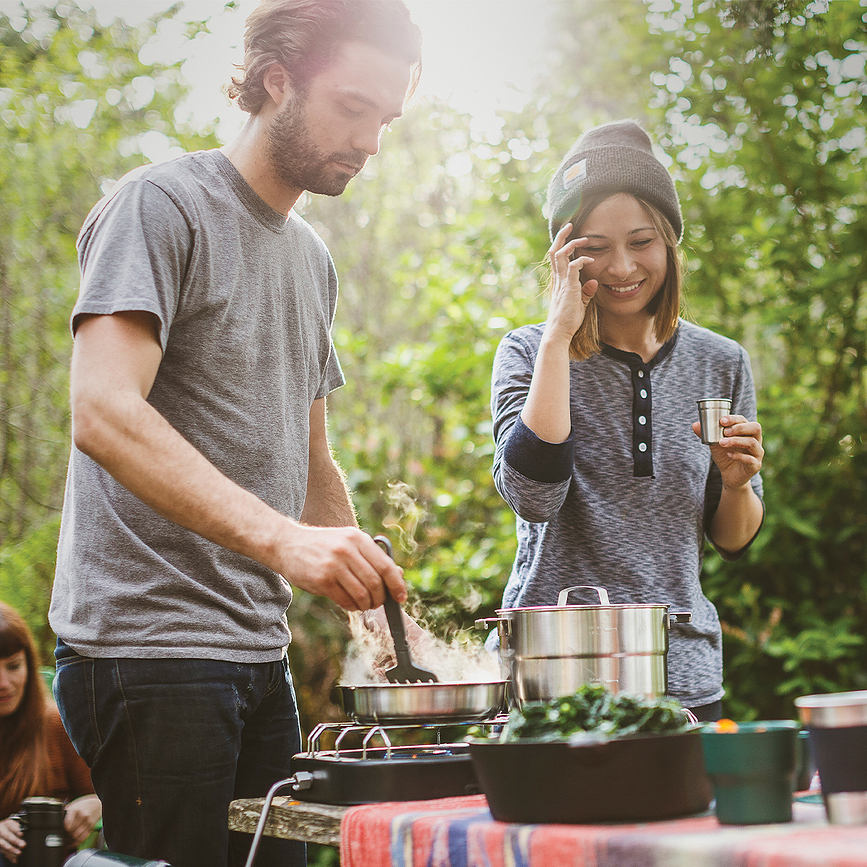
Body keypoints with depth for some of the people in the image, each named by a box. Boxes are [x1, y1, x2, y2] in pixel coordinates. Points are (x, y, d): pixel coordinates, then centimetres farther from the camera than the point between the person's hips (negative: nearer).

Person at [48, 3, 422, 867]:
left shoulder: (311, 259, 17)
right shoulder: (161, 205, -7)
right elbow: (102, 414, -22)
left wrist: (377, 600, 10)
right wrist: (280, 538, -32)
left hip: (261, 647, 8)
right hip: (146, 639, -8)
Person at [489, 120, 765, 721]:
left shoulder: (721, 364, 5)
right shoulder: (530, 353, -2)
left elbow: (735, 541, 12)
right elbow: (533, 495, -21)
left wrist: (736, 483, -11)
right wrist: (560, 333, -17)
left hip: (683, 675, 3)